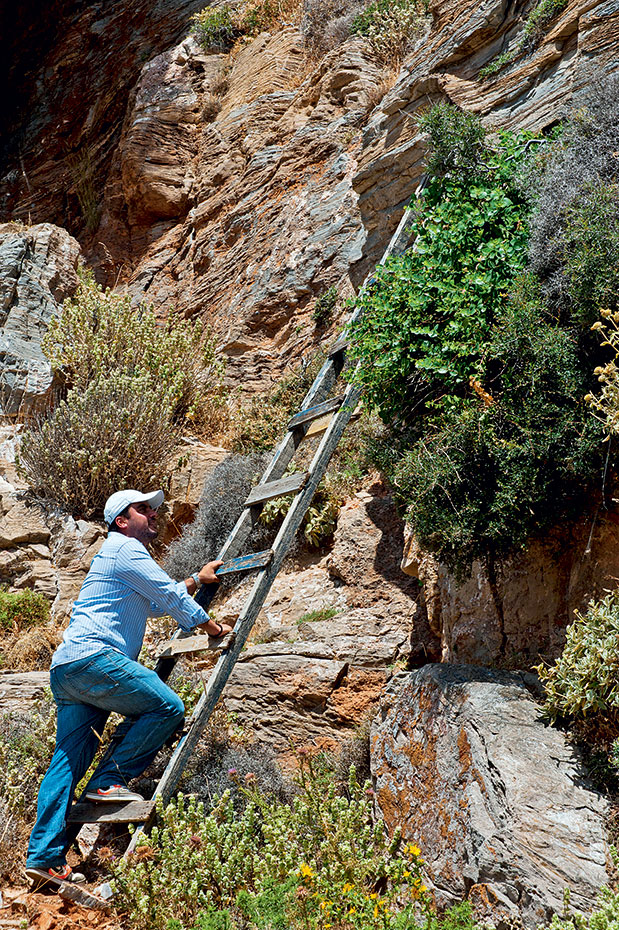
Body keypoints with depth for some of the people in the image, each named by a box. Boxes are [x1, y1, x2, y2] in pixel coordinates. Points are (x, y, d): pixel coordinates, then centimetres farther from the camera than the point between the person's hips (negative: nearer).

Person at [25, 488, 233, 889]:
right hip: (93, 657, -10)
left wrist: (199, 579, 47)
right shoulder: (125, 549, -2)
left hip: (65, 671, 10)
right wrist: (212, 625, 9)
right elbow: (169, 597, -3)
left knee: (67, 761, 7)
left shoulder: (117, 555, 29)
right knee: (168, 708, -11)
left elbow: (158, 601, 41)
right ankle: (110, 780, -5)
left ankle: (45, 857, 7)